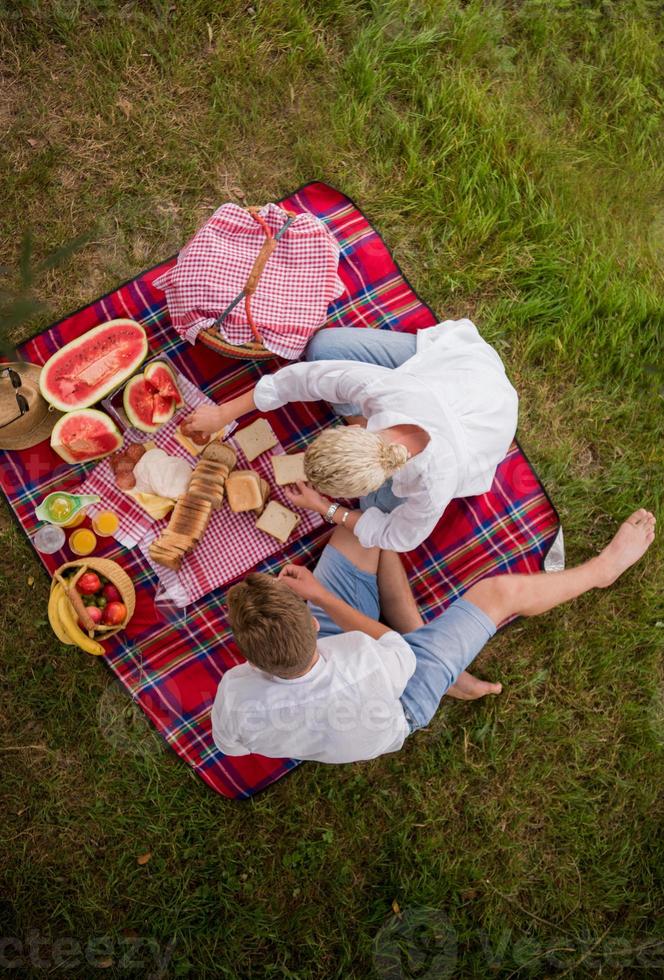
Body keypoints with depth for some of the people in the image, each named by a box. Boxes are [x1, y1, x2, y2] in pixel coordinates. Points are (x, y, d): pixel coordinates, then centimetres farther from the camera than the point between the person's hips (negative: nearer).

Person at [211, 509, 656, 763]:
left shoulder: (236, 698, -37)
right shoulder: (367, 668, -46)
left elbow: (231, 743, -10)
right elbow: (395, 650, -19)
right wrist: (321, 597, -20)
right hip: (398, 701, -3)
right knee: (501, 592, 1)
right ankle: (604, 568, 31)